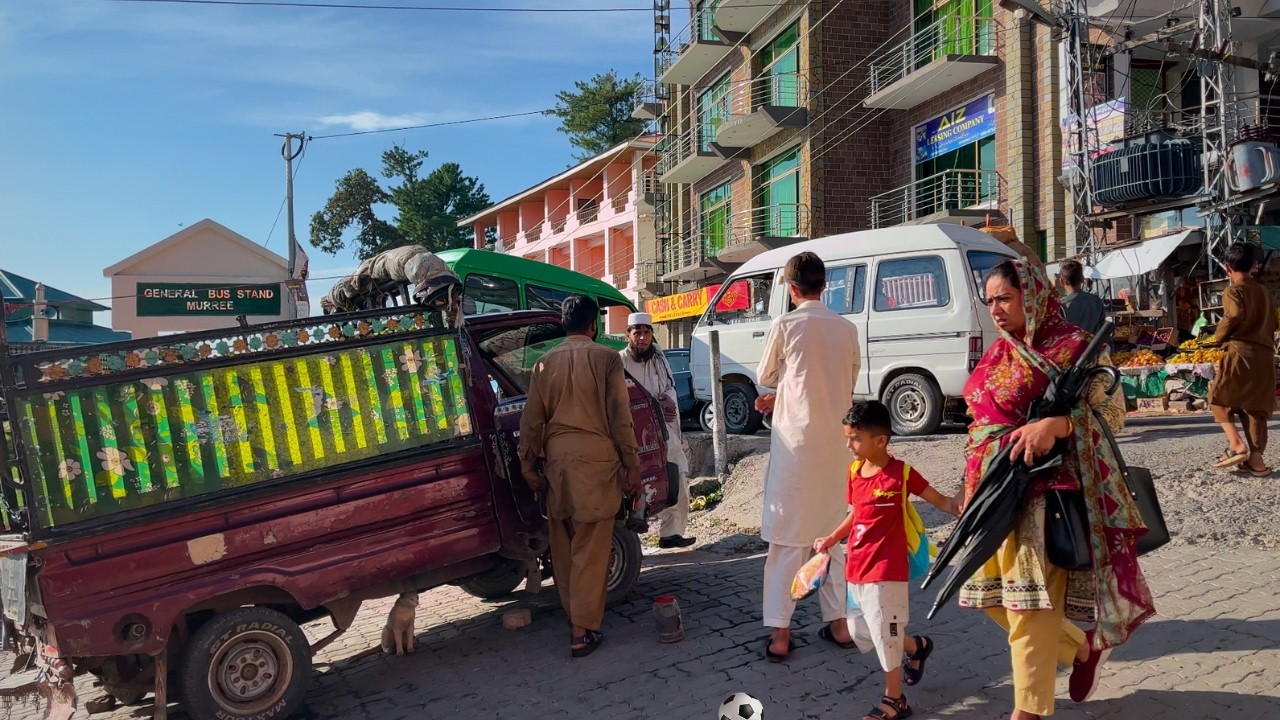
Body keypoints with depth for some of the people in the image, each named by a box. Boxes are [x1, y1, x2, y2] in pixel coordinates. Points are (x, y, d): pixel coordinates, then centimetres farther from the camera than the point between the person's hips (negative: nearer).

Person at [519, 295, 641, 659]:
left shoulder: (546, 363, 8)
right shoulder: (606, 358, -3)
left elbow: (532, 418, 7)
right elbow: (619, 416, -5)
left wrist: (528, 465, 14)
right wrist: (632, 464, 1)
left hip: (557, 457, 4)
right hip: (595, 458, -4)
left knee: (563, 542, 17)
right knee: (591, 547, 0)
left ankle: (574, 612, 29)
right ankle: (583, 631, 1)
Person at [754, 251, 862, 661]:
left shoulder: (786, 325, -8)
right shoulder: (846, 329, 5)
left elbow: (766, 377, 4)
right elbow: (846, 386, 13)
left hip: (795, 441, -4)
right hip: (834, 442, 4)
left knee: (788, 537, 1)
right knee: (834, 531, 15)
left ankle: (780, 634, 4)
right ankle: (839, 623, 22)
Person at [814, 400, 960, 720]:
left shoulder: (901, 473, -15)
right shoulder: (854, 471, 3)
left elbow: (940, 501, -10)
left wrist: (961, 507, -28)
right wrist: (832, 538, 13)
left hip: (886, 570, -7)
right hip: (856, 569, 7)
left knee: (884, 632, 3)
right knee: (860, 630, 19)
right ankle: (917, 646, 44)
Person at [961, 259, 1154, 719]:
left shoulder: (1075, 347, -6)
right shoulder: (999, 353, 14)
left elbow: (1112, 413, -9)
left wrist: (1054, 425, -26)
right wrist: (973, 488, 18)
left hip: (1040, 491, -8)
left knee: (1030, 601, -4)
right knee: (998, 596, 13)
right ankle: (1082, 648, 35)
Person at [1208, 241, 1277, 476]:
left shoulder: (1233, 291, -6)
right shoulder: (1264, 291, 15)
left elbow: (1235, 316, -22)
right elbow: (1273, 323, 16)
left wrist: (1218, 337, -7)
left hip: (1241, 354, -6)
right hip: (1265, 355, 7)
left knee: (1219, 398, 8)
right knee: (1256, 407, 10)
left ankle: (1237, 445, -6)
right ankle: (1256, 460, 9)